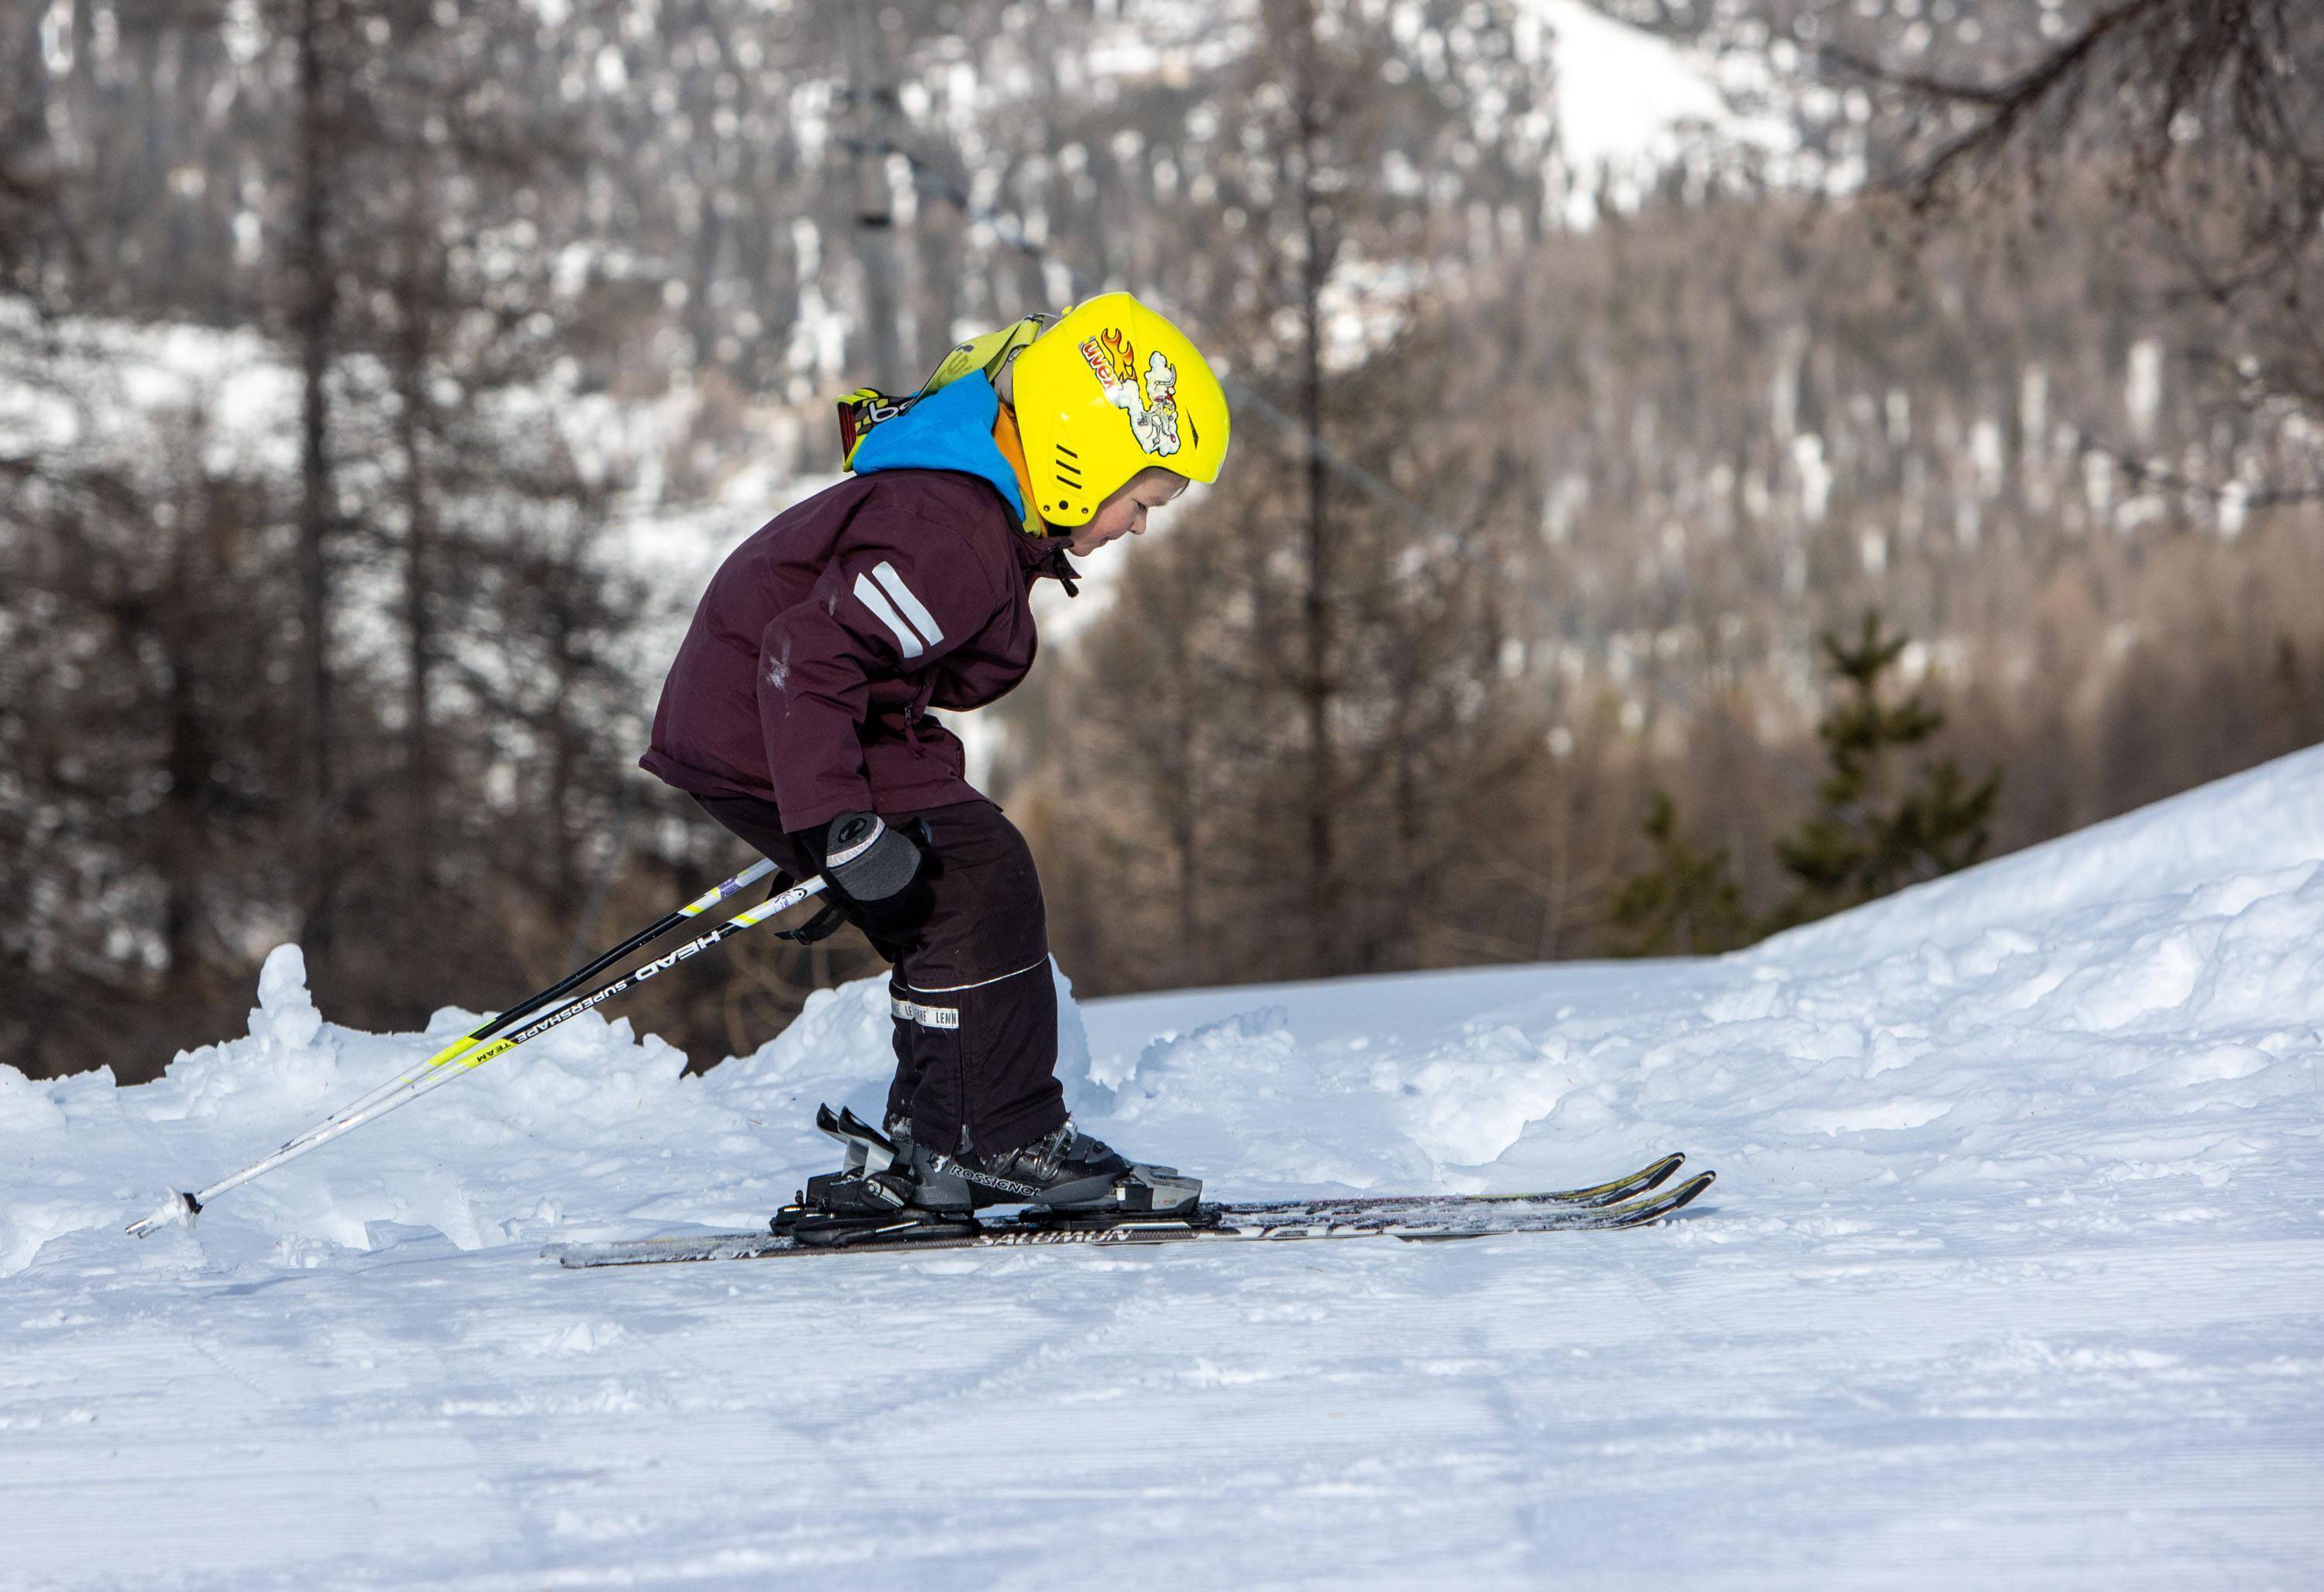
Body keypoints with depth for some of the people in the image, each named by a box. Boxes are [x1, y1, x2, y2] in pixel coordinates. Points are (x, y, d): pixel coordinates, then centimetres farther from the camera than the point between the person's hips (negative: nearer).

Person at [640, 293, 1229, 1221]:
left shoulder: (977, 514, 11)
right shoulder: (955, 538, -25)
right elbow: (806, 656, -31)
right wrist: (841, 823, -34)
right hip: (762, 735, -11)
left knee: (947, 916, 12)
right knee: (980, 889, -11)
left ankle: (937, 1152, 16)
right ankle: (1006, 1142, -5)